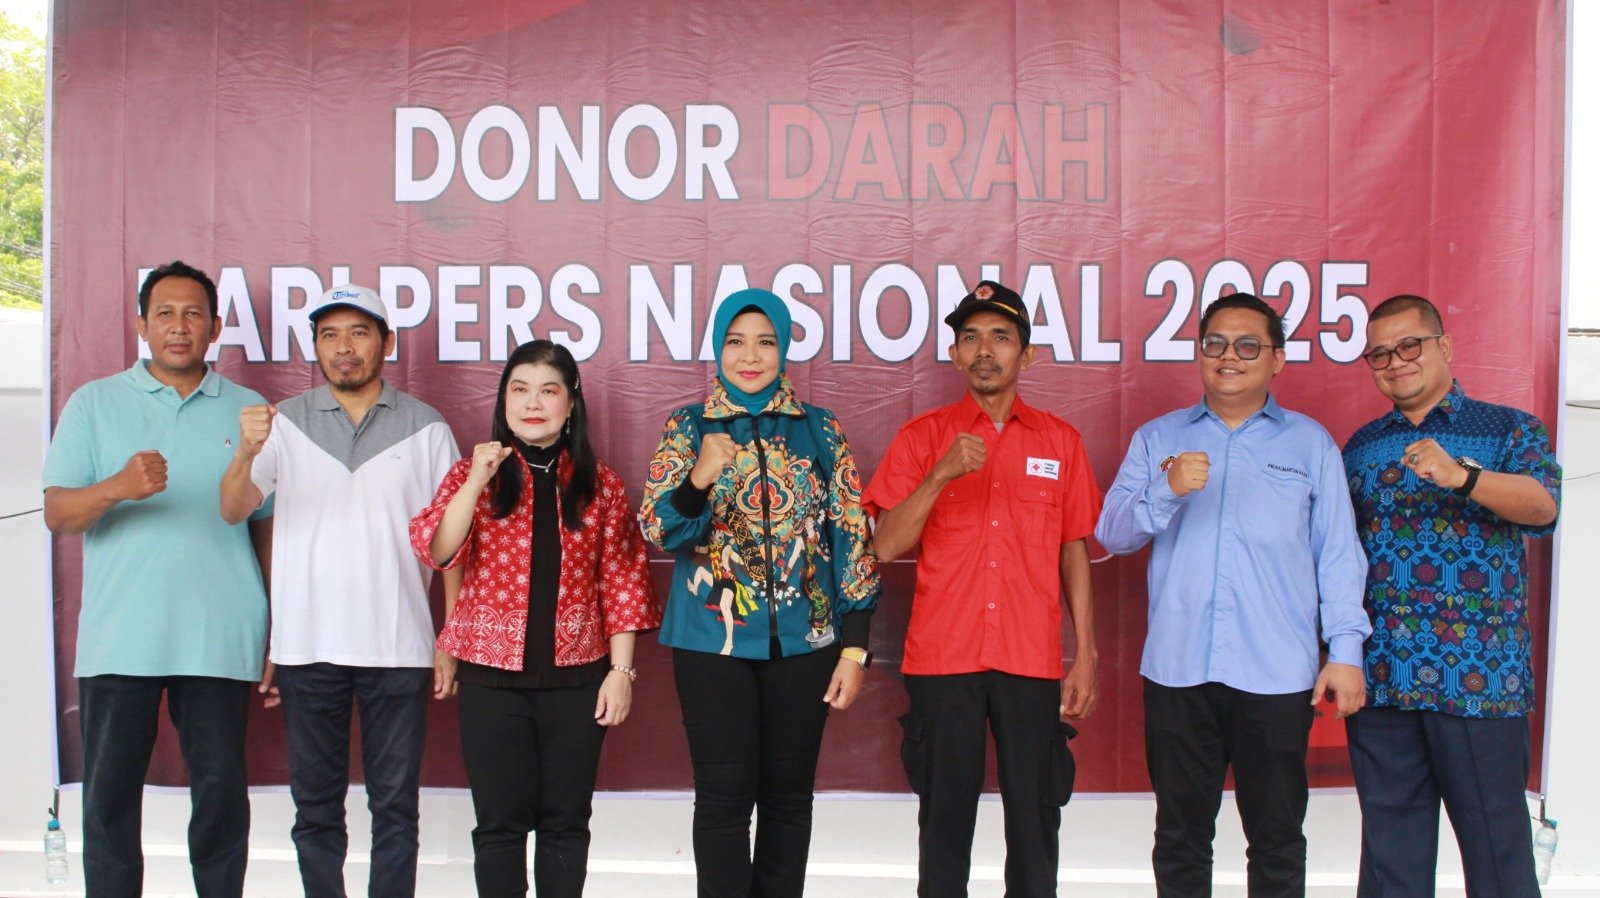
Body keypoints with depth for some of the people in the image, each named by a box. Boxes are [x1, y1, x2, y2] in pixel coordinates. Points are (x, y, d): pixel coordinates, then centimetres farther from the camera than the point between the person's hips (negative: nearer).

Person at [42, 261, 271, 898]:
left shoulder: (249, 411, 10)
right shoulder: (93, 404, 8)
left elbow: (269, 527, 10)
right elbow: (56, 513, 0)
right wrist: (118, 487, -22)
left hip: (220, 641, 0)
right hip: (117, 642, 0)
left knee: (221, 790, 4)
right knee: (110, 794, 4)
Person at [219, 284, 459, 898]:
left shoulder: (426, 430, 5)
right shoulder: (286, 423, 6)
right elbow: (234, 511, -6)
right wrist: (247, 452, -27)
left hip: (398, 647, -1)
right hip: (307, 647, 1)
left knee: (395, 806, 5)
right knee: (315, 806, 9)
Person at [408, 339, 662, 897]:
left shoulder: (600, 485, 6)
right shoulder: (473, 474, 4)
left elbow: (622, 583, 4)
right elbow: (437, 553, -11)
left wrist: (621, 670, -2)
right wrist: (477, 480, -21)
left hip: (577, 677, 1)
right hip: (492, 676, -1)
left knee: (565, 822, 8)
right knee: (501, 823, 5)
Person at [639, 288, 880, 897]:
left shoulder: (820, 429, 5)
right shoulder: (688, 428, 3)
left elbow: (852, 535, 3)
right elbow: (658, 531, -5)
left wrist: (855, 646, -1)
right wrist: (700, 477, -24)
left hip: (805, 637, 1)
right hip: (712, 639, -1)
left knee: (788, 795, 9)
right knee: (724, 797, -1)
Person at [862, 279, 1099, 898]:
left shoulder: (1059, 441, 9)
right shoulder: (922, 437, 4)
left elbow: (1074, 553, 10)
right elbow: (887, 547, -5)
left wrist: (1086, 656, 5)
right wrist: (941, 475, -18)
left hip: (1033, 661, 1)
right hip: (942, 659, -1)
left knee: (1035, 821, 3)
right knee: (945, 817, 4)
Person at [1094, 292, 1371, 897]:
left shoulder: (1311, 443, 9)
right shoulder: (1157, 439, 11)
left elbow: (1338, 553, 6)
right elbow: (1111, 533, 3)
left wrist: (1346, 649, -1)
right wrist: (1166, 491, -15)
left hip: (1277, 675, -1)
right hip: (1176, 668, 1)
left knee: (1277, 839, 7)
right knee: (1180, 836, 10)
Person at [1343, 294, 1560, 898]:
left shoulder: (1509, 430, 4)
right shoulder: (1361, 447, 14)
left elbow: (1543, 504, -15)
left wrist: (1460, 477, -34)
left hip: (1479, 674, -3)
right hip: (1380, 678, 4)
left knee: (1496, 841, 0)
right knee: (1389, 840, 10)